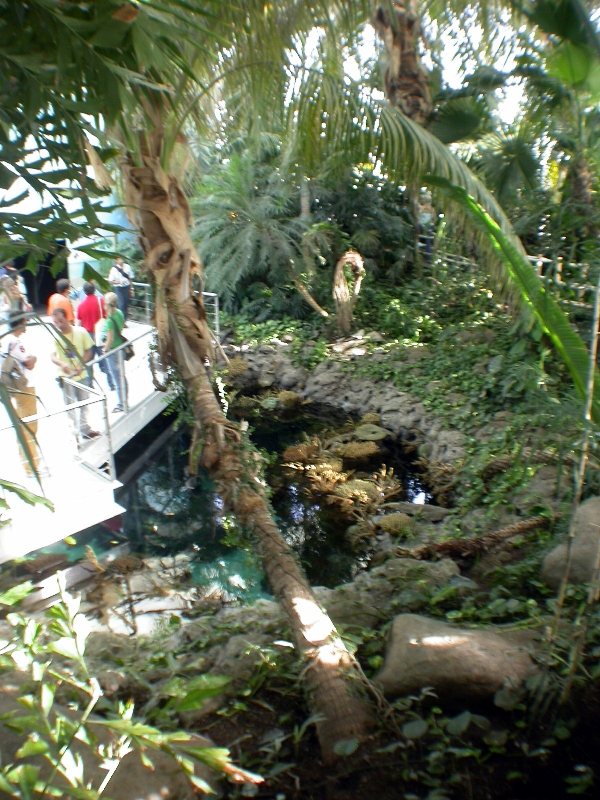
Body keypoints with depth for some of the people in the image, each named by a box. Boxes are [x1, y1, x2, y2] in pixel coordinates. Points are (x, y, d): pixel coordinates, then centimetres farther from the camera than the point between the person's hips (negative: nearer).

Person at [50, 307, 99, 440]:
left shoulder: (80, 332, -9)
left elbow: (88, 351, -2)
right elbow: (52, 356, -18)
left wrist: (81, 365, -18)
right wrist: (61, 364, -39)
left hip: (81, 374, 2)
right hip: (66, 376, -2)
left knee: (84, 403, 15)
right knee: (70, 405, 8)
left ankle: (85, 429, 32)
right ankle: (75, 430, 21)